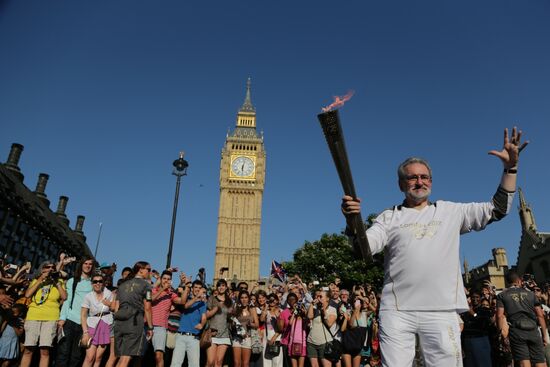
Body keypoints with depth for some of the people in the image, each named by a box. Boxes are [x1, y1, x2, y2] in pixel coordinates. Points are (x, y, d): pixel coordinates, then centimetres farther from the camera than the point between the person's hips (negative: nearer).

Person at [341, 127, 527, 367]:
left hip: (441, 311, 1)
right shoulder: (389, 217, 10)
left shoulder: (450, 212, 15)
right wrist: (352, 221, -24)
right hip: (396, 310, -1)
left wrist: (510, 167, 6)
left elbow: (498, 210, 14)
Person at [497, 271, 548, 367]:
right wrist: (545, 335, 14)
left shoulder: (502, 295, 9)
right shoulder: (530, 293, 16)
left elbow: (500, 315, -3)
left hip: (516, 331, -2)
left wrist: (503, 333, 1)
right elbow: (540, 315, 11)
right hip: (533, 330, 2)